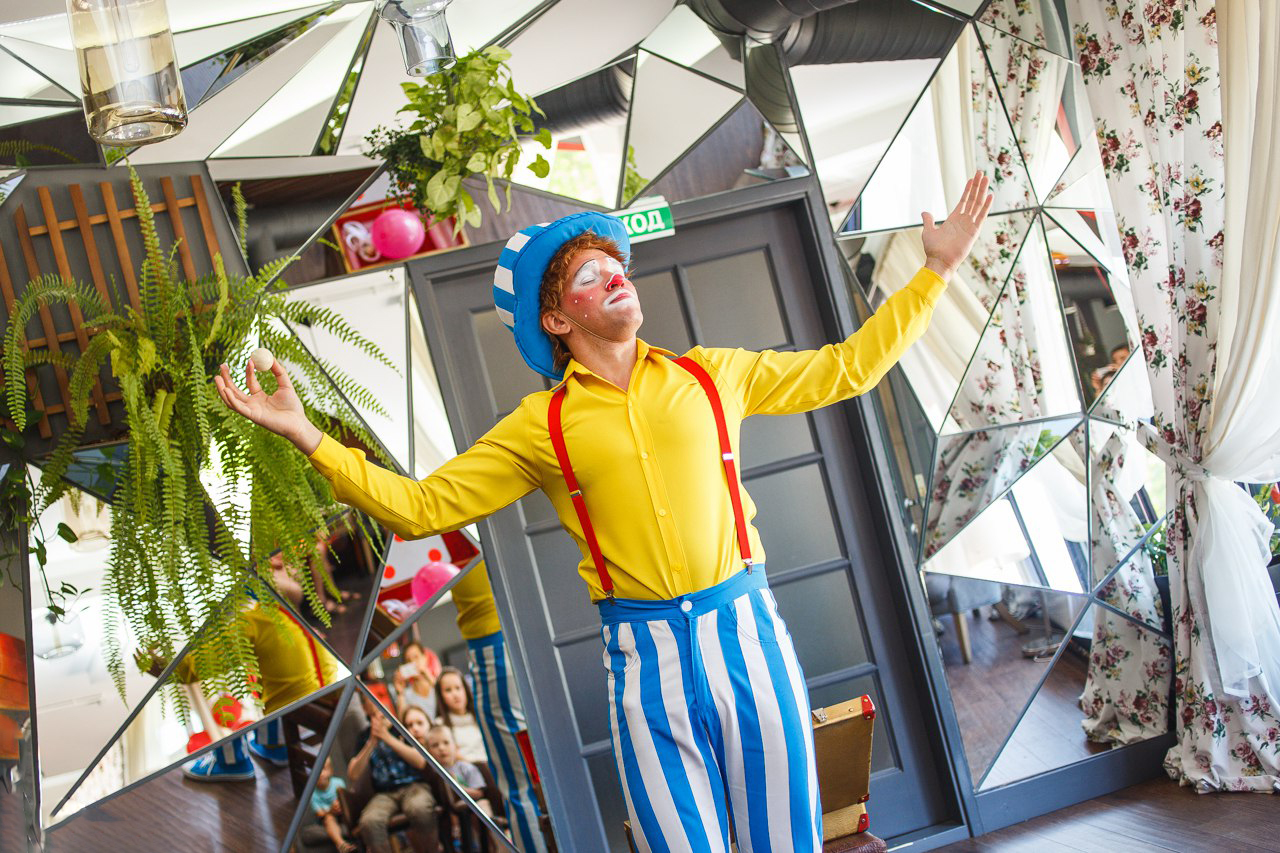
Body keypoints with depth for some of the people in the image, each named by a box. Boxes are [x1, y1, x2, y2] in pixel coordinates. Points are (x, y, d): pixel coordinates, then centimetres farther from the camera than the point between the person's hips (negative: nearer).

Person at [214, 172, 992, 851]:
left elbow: (841, 369, 18)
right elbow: (419, 506, 6)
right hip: (645, 661, -1)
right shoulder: (543, 425, 6)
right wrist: (307, 435, -2)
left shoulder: (708, 376, 9)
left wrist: (935, 272, 18)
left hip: (747, 633, 1)